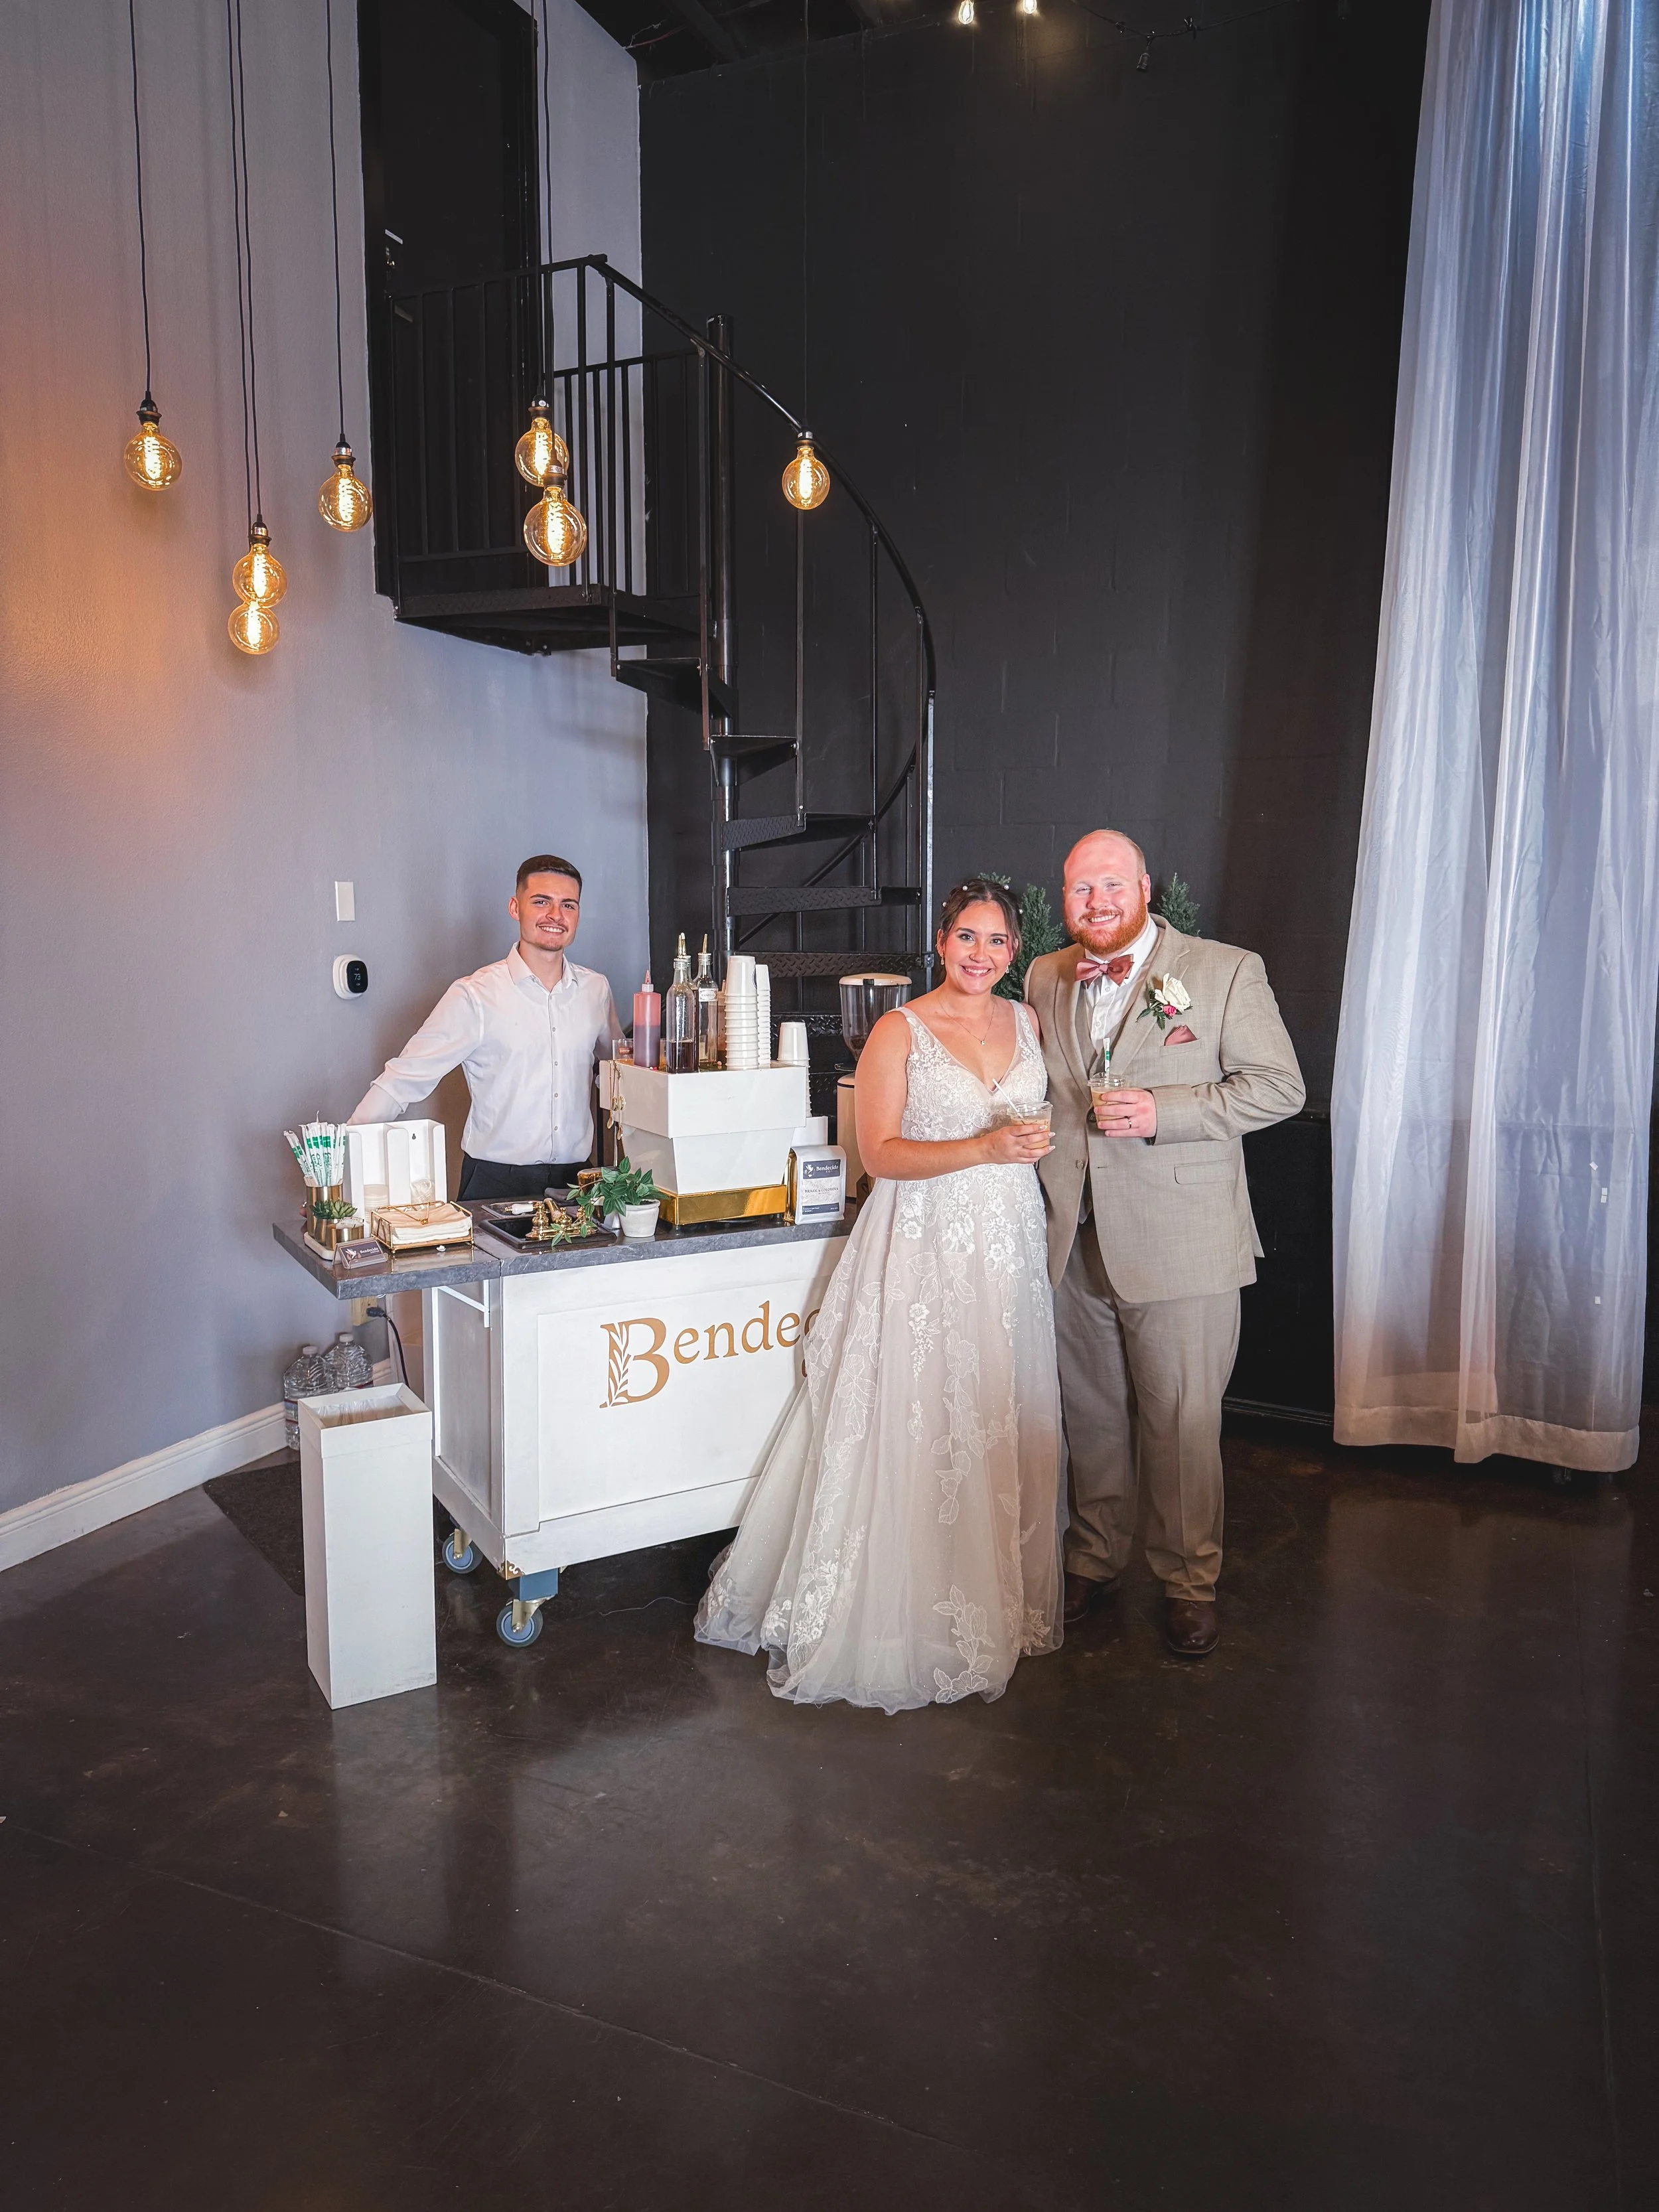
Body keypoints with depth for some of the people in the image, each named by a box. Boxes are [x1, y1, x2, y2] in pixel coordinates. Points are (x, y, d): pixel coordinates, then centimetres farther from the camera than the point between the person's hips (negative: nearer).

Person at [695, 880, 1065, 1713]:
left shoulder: (1026, 1020, 10)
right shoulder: (900, 1032, -6)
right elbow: (880, 1152, -12)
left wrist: (1035, 1141, 3)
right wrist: (986, 1148, -20)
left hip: (1009, 1250, 5)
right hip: (924, 1250, -5)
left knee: (1002, 1423, 12)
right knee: (913, 1431, -2)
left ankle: (998, 1603, 28)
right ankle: (905, 1617, 13)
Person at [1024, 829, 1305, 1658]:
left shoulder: (1227, 971, -3)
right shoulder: (1044, 979, 10)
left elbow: (1280, 1085, -5)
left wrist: (1162, 1111, -17)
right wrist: (1036, 1187, 9)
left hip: (1180, 1243, -4)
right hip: (1073, 1240, 4)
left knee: (1182, 1423, 4)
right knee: (1090, 1416, 15)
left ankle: (1189, 1583, 23)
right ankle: (1094, 1560, 33)